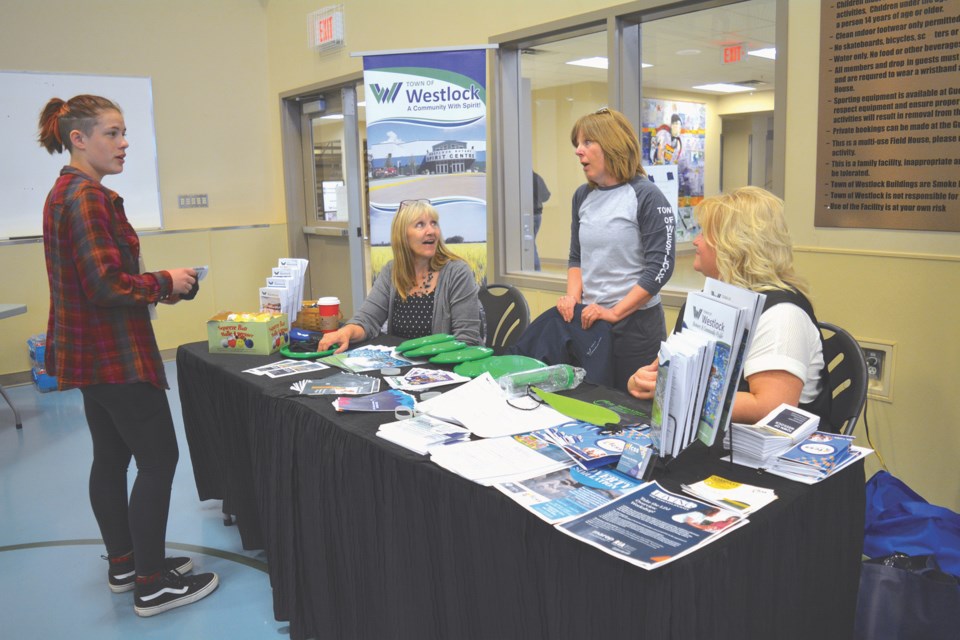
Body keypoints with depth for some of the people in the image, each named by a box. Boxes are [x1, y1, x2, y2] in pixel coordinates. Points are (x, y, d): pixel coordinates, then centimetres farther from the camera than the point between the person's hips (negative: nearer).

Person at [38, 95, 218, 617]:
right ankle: (152, 585, 8)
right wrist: (165, 283, -10)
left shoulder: (66, 192, 13)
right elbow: (108, 285, -25)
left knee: (111, 456, 17)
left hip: (89, 351, 11)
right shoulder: (87, 197, -19)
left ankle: (124, 564, 30)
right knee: (159, 460, -3)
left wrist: (152, 288, 10)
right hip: (115, 355, -11)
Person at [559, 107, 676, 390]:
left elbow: (660, 266, -14)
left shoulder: (646, 197, -9)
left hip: (636, 323, -5)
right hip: (589, 320, 6)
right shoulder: (583, 196, 9)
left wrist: (615, 313, -17)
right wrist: (573, 296, -2)